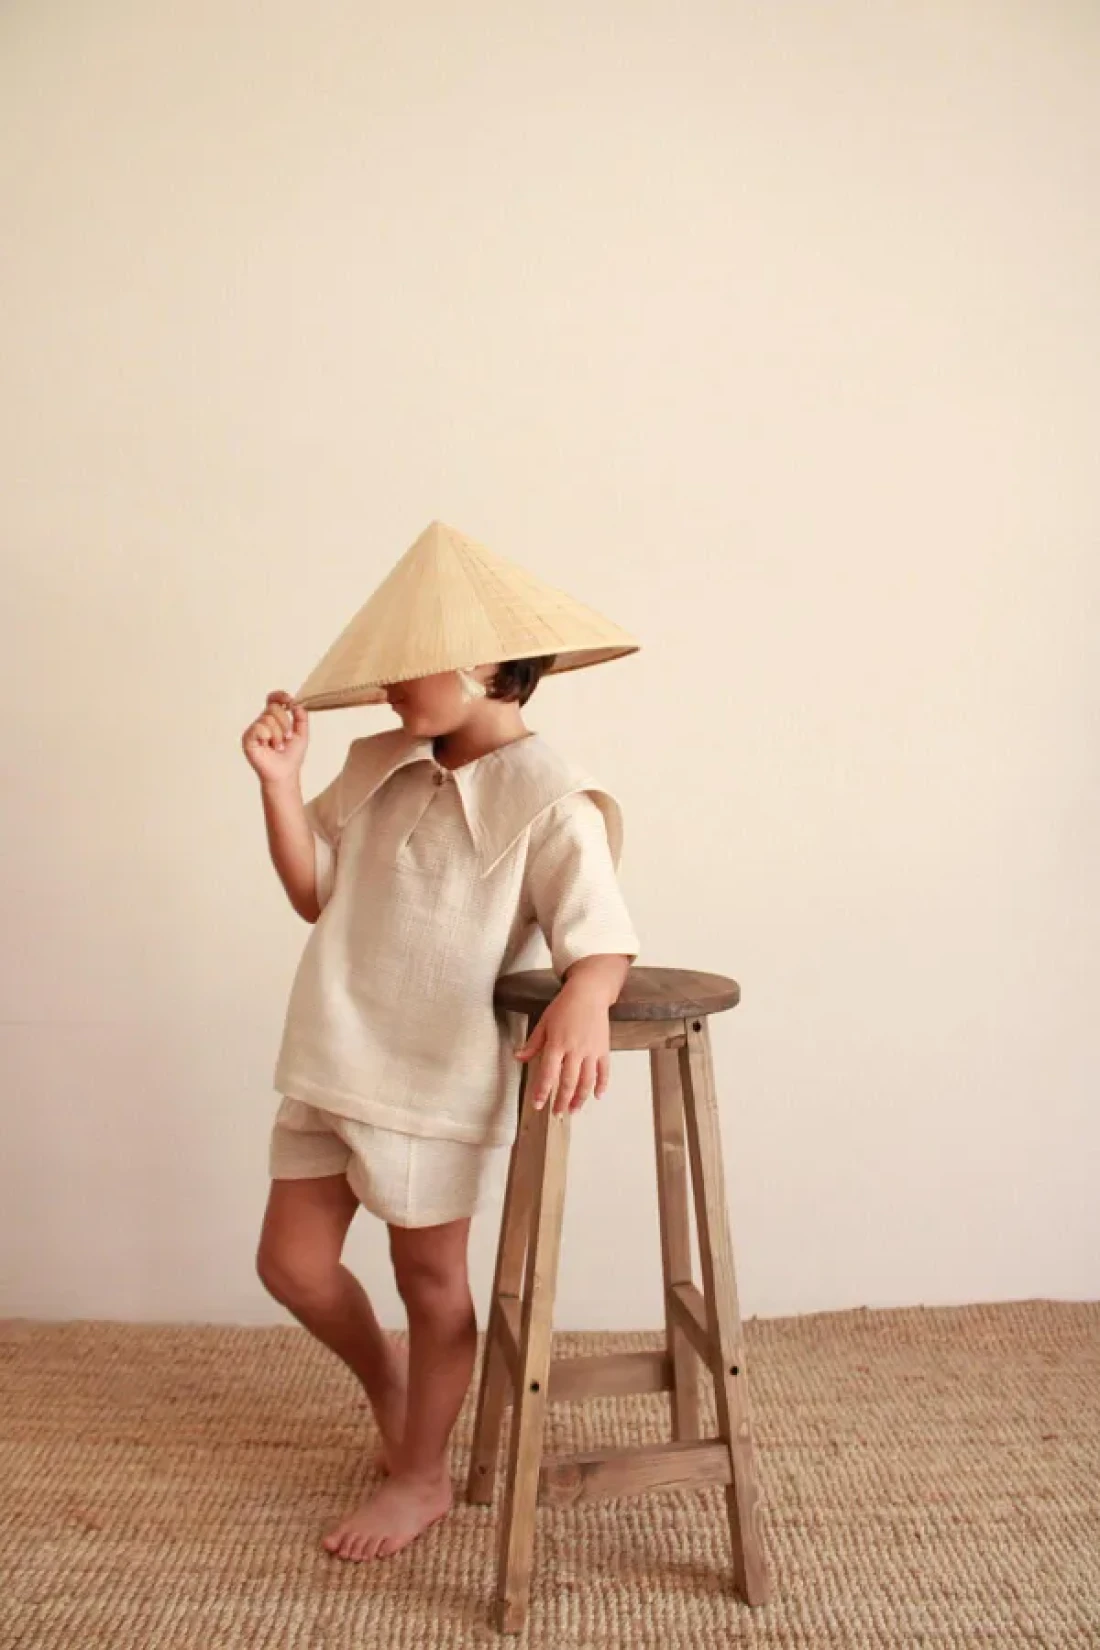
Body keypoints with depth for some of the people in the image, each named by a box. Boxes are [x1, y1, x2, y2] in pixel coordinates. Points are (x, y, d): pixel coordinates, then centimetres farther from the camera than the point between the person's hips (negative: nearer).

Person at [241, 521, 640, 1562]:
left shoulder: (551, 806, -15)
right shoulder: (377, 768, 5)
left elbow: (602, 941, -21)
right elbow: (315, 893, 8)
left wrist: (582, 1005, -44)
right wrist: (280, 782, -5)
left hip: (443, 1078, -6)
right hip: (334, 1061, 7)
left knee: (429, 1277, 11)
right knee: (291, 1262, 14)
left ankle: (421, 1476, 35)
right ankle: (386, 1385, 45)